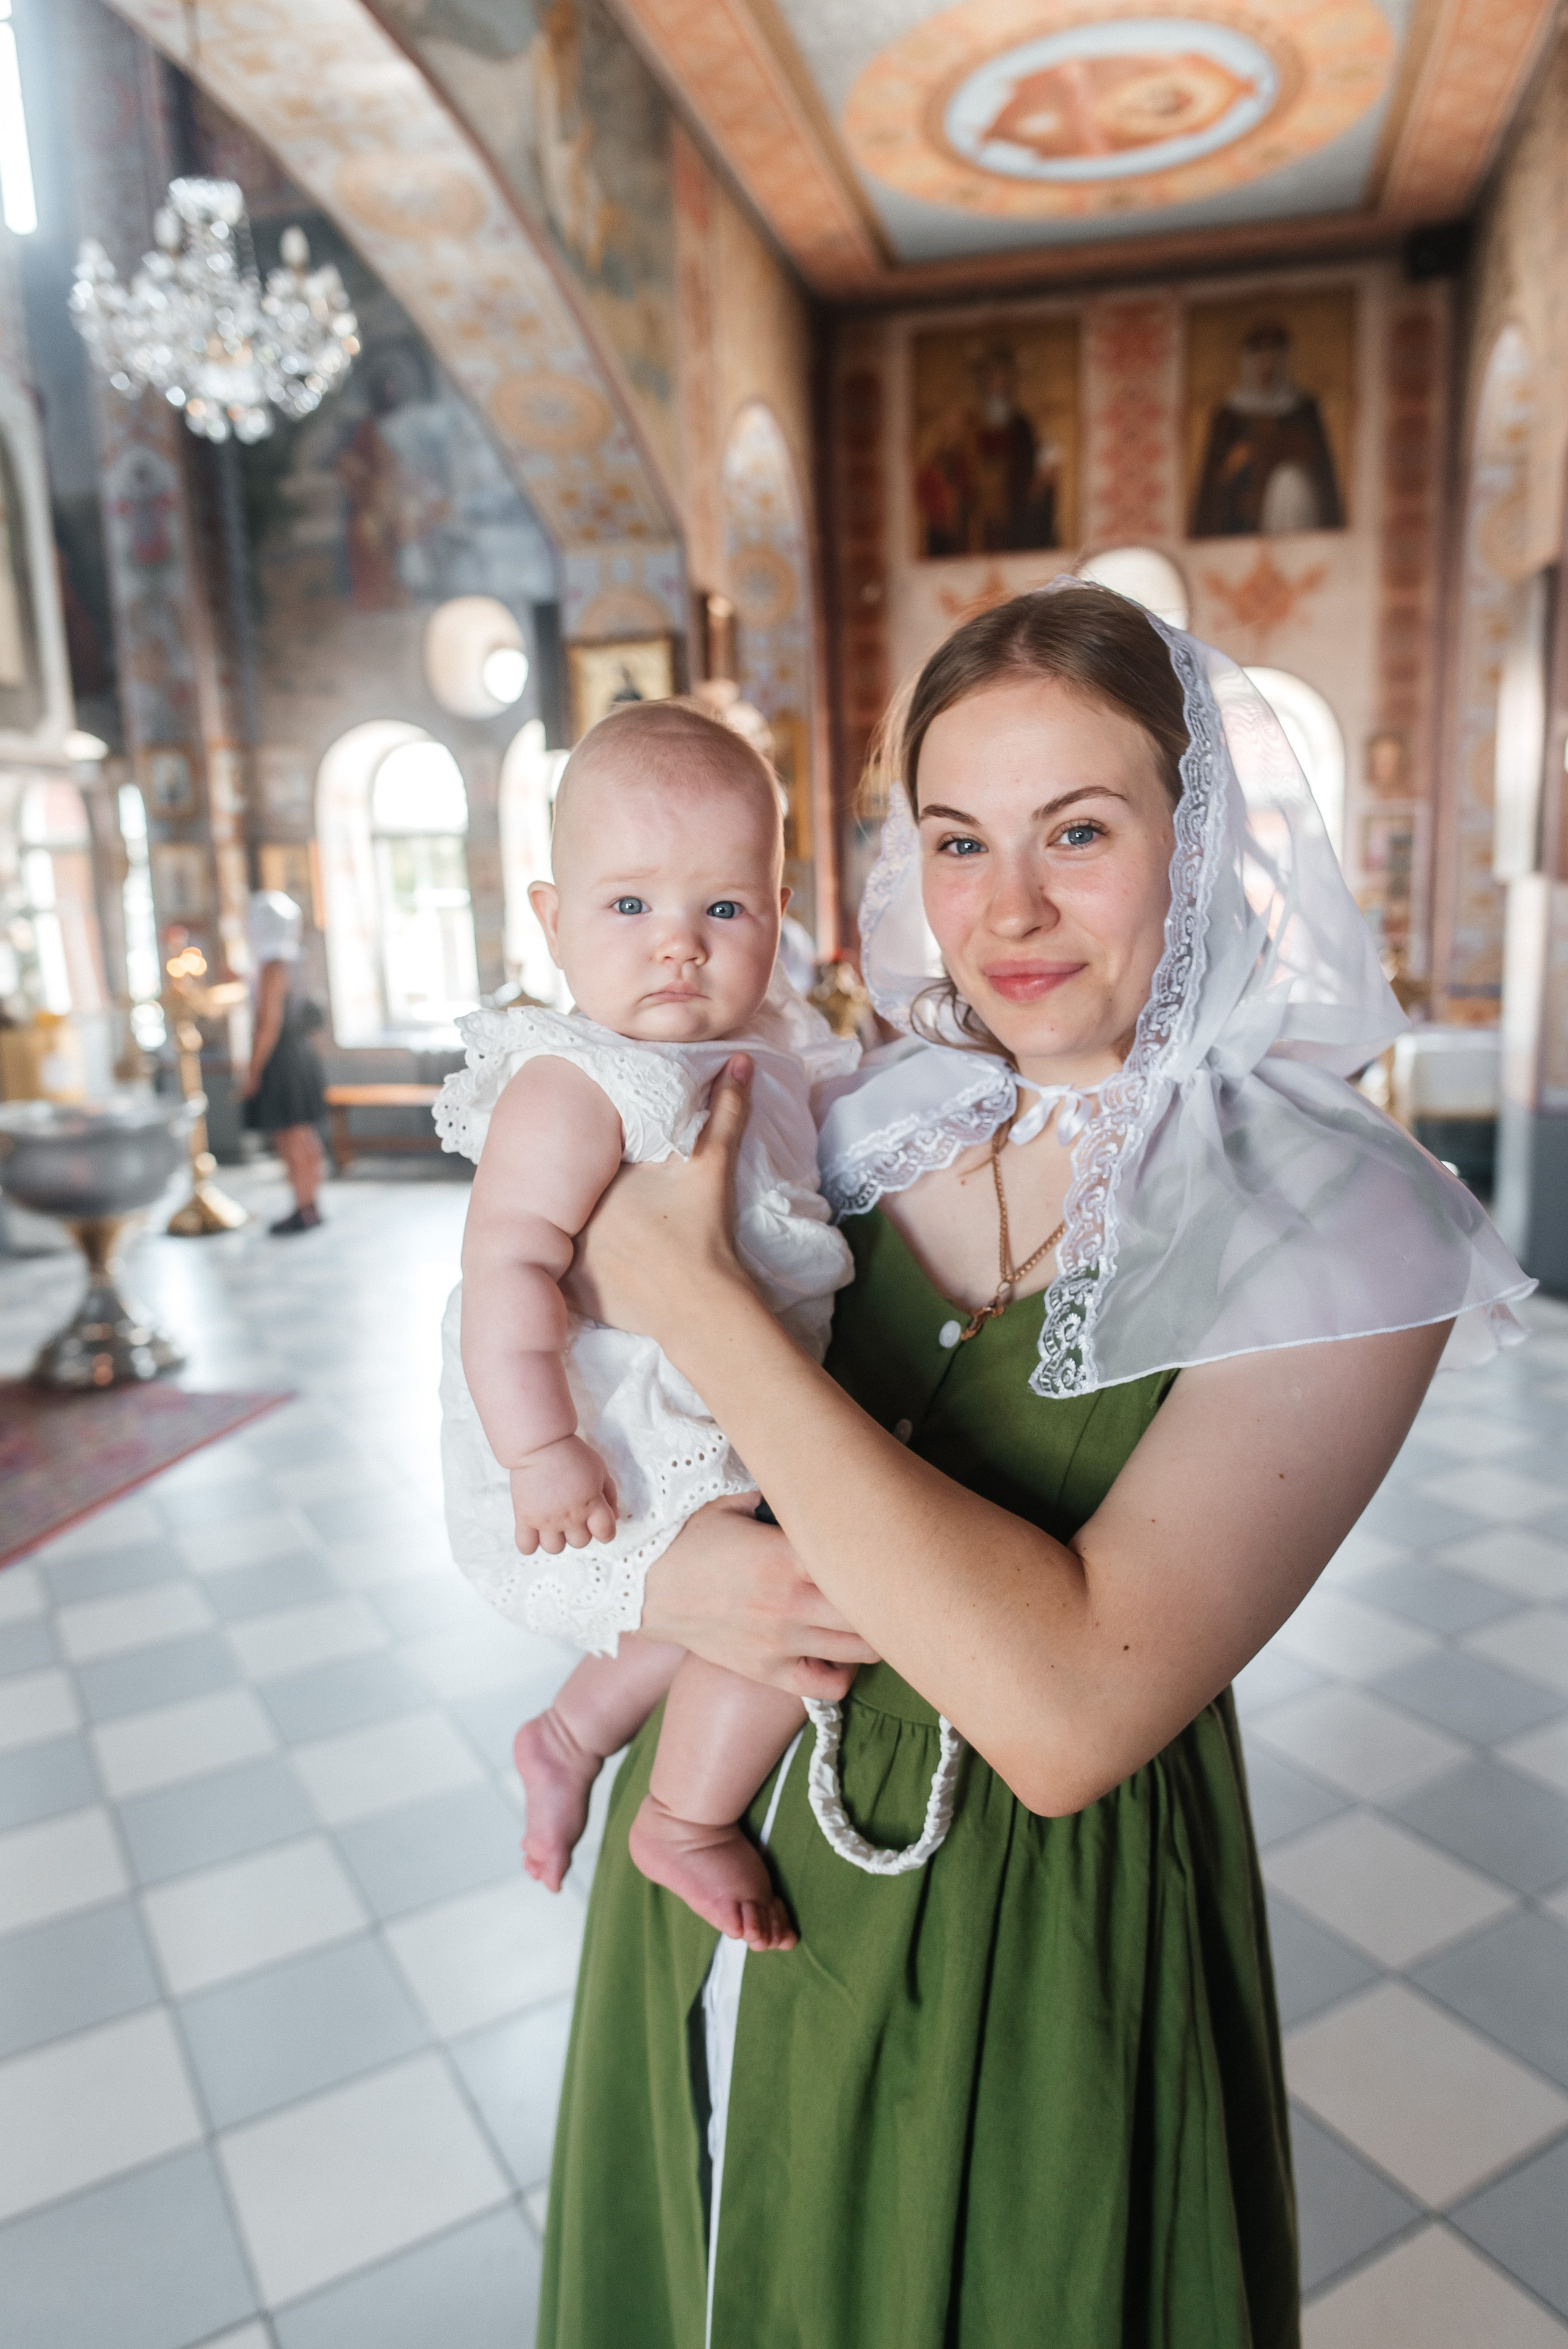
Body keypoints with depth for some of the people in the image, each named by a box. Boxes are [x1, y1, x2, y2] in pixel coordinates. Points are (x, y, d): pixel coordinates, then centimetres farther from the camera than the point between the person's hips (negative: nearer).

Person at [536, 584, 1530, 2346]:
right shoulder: (864, 1126, -6)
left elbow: (1064, 1716, -31)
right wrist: (658, 1562, -20)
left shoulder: (1339, 1222, -20)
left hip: (1027, 1937, -4)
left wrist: (694, 1291, -28)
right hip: (721, 1861, 5)